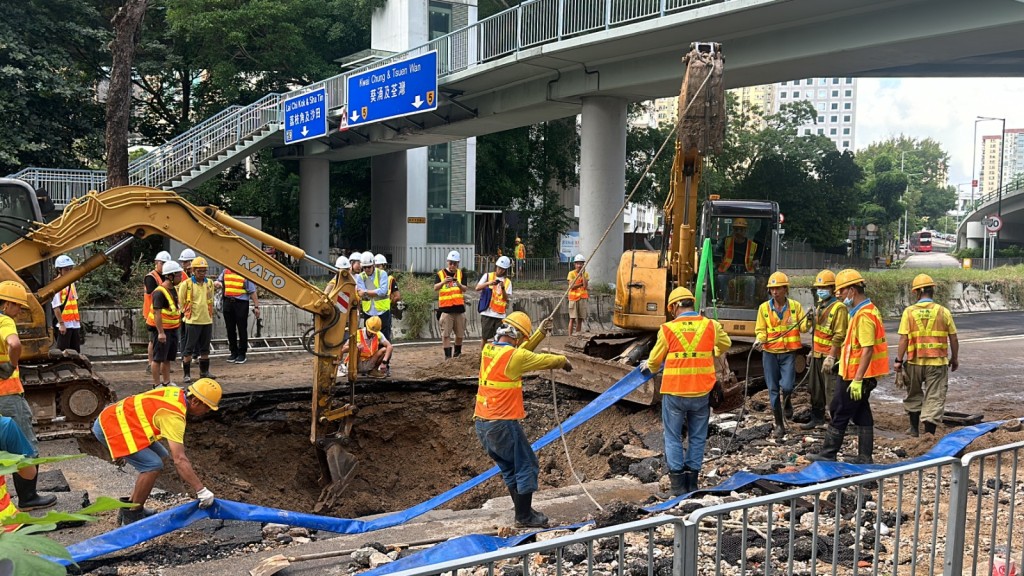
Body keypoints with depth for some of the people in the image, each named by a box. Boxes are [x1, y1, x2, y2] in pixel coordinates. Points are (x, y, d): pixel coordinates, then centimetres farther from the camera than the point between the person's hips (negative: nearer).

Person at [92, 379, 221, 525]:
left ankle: (132, 505, 20)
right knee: (153, 465, -18)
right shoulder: (173, 415, -26)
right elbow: (180, 459, -30)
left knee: (160, 456, 12)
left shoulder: (178, 394, 1)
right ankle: (131, 516, -2)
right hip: (109, 427, -10)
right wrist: (202, 490, -27)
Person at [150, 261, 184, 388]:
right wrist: (161, 332, -26)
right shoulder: (159, 292, -19)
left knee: (168, 358, 16)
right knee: (158, 358, 0)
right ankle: (157, 384, 6)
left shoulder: (173, 289, 11)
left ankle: (166, 382, 25)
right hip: (162, 330, -9)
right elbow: (157, 313, -23)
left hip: (172, 329, 9)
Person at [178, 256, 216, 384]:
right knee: (188, 349, 0)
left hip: (207, 321, 5)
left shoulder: (210, 283, 7)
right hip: (192, 321, -5)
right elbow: (180, 301, -1)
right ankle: (186, 374, 7)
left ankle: (204, 371, 23)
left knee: (205, 348, 12)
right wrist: (185, 314, 5)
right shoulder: (186, 284, -9)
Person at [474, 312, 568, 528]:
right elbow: (545, 360, -2)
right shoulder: (515, 356, -15)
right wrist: (564, 360, 18)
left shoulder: (488, 350, 8)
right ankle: (524, 517, 10)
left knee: (510, 469, 19)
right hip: (502, 423, -8)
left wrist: (540, 333, 24)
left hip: (482, 423, 8)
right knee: (527, 466, 5)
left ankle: (523, 511, 27)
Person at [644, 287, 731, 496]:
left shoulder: (667, 329, -7)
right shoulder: (711, 326, -1)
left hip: (674, 392, -2)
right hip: (701, 392, 2)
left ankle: (678, 483, 12)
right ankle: (692, 482, 21)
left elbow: (655, 361, 4)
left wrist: (651, 368, 27)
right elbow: (725, 345, 20)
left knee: (673, 437, 11)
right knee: (697, 437, 16)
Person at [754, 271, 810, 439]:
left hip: (789, 353, -1)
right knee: (773, 389, 4)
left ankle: (786, 401, 23)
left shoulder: (795, 306, 0)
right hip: (770, 353, 1)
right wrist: (759, 340, -17)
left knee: (787, 386, -15)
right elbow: (761, 330, 2)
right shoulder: (764, 307, 1)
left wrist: (808, 320, -20)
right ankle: (779, 424, 16)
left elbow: (803, 327, 0)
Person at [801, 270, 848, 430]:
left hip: (828, 356, -9)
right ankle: (817, 418, 29)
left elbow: (839, 336, -19)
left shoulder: (838, 308, -14)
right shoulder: (820, 306, 15)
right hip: (816, 355, 9)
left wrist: (830, 357, -23)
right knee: (815, 389, 17)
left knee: (831, 391, -7)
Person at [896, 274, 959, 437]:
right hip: (937, 362, 0)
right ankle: (929, 432, 1)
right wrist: (955, 359, 16)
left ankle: (914, 428, 29)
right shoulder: (943, 312, -2)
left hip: (915, 362, 1)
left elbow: (903, 339, -9)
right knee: (934, 398, 5)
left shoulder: (909, 312, -5)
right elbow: (953, 339, 3)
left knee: (914, 395, 19)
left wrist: (898, 360, -1)